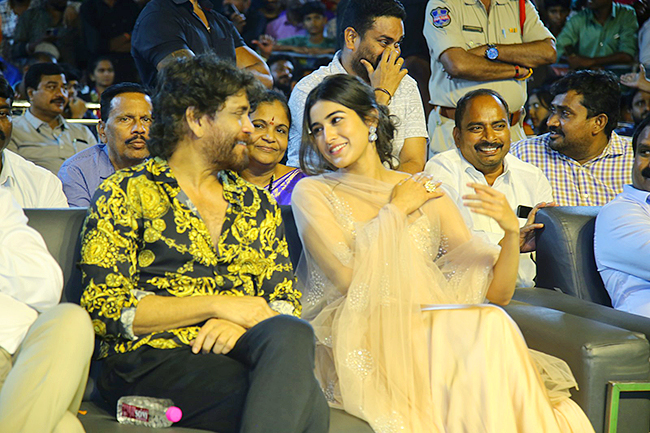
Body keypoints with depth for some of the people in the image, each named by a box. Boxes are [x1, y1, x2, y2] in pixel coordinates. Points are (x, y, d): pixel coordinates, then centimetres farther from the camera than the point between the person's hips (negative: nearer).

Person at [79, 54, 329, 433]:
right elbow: (103, 307, -3)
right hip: (151, 360, -5)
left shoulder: (258, 204, 23)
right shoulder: (126, 194, 7)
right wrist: (218, 304, -8)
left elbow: (285, 305, 19)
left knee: (292, 335, -34)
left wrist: (240, 324, -5)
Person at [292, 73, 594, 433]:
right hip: (354, 341, -3)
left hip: (428, 329, 4)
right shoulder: (312, 193, 7)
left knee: (492, 322, -31)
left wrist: (511, 230, -7)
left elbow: (497, 292, 11)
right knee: (485, 328, -30)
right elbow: (349, 278, -10)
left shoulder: (426, 193, 15)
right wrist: (396, 209, 0)